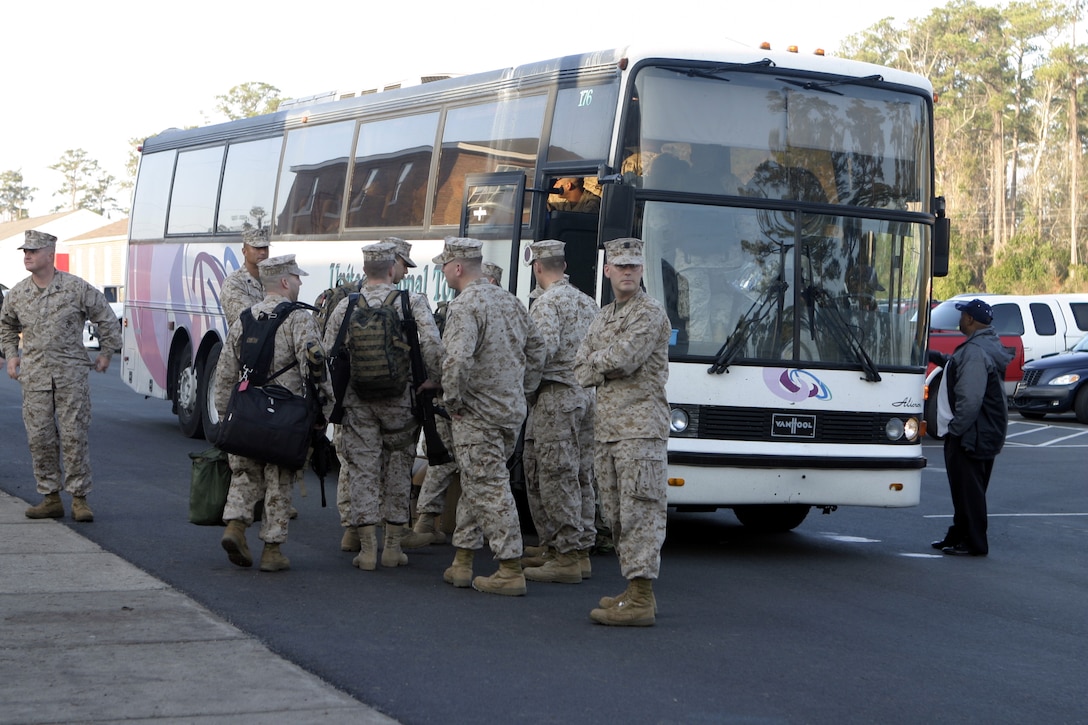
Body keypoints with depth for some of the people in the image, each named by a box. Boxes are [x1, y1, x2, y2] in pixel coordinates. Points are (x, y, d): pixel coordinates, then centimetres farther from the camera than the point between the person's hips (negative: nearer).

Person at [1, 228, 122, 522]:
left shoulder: (76, 288, -4)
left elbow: (107, 318, 7)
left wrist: (106, 353, 10)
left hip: (71, 374, -3)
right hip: (34, 377, 3)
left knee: (74, 437, -3)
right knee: (40, 438, 2)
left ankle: (79, 498, 3)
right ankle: (50, 497, 11)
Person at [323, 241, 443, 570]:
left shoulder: (345, 306, 1)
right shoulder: (412, 303, -5)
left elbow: (328, 355, 2)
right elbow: (433, 345, -17)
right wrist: (433, 380, -4)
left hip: (357, 400, 1)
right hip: (399, 399, -1)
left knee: (362, 470, 5)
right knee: (398, 470, 11)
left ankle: (367, 549, 3)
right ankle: (393, 546, 15)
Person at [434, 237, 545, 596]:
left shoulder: (464, 306, -16)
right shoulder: (511, 301, 11)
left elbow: (458, 360, -29)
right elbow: (536, 348, 18)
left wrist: (451, 398, -15)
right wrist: (524, 391, 21)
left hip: (478, 417, -9)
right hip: (512, 411, 9)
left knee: (490, 489, -4)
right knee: (475, 484, 17)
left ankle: (511, 571, -4)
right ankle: (462, 562, 22)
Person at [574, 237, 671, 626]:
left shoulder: (650, 312, -7)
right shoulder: (603, 316, 20)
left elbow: (623, 358, -19)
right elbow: (581, 371, 13)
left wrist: (596, 361, 1)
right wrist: (608, 367, -6)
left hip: (640, 424, -9)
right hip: (606, 427, 9)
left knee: (639, 511, -9)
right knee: (616, 513, 11)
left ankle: (640, 601, -10)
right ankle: (635, 590, 20)